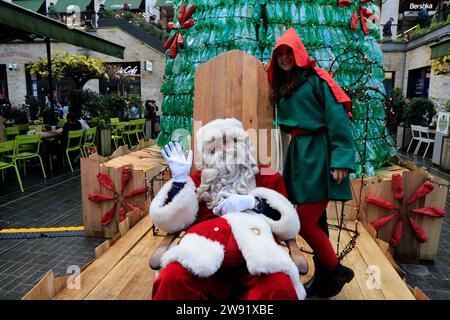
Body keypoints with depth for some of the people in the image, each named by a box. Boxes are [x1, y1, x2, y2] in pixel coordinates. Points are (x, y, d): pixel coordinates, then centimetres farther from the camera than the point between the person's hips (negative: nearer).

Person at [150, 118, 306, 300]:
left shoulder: (265, 177, 21)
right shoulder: (200, 180, 23)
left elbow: (289, 223, 9)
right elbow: (171, 222, 11)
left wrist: (253, 203, -4)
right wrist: (179, 178, 3)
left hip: (251, 250, -1)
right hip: (205, 250, 2)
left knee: (279, 286, -35)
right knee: (171, 279, -31)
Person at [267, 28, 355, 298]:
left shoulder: (316, 78, -6)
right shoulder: (281, 87, 18)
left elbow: (337, 118, -14)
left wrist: (341, 159, -22)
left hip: (319, 153, -7)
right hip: (298, 153, 7)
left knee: (305, 223, -7)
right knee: (313, 220, 12)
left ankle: (337, 271, 15)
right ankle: (324, 277, 26)